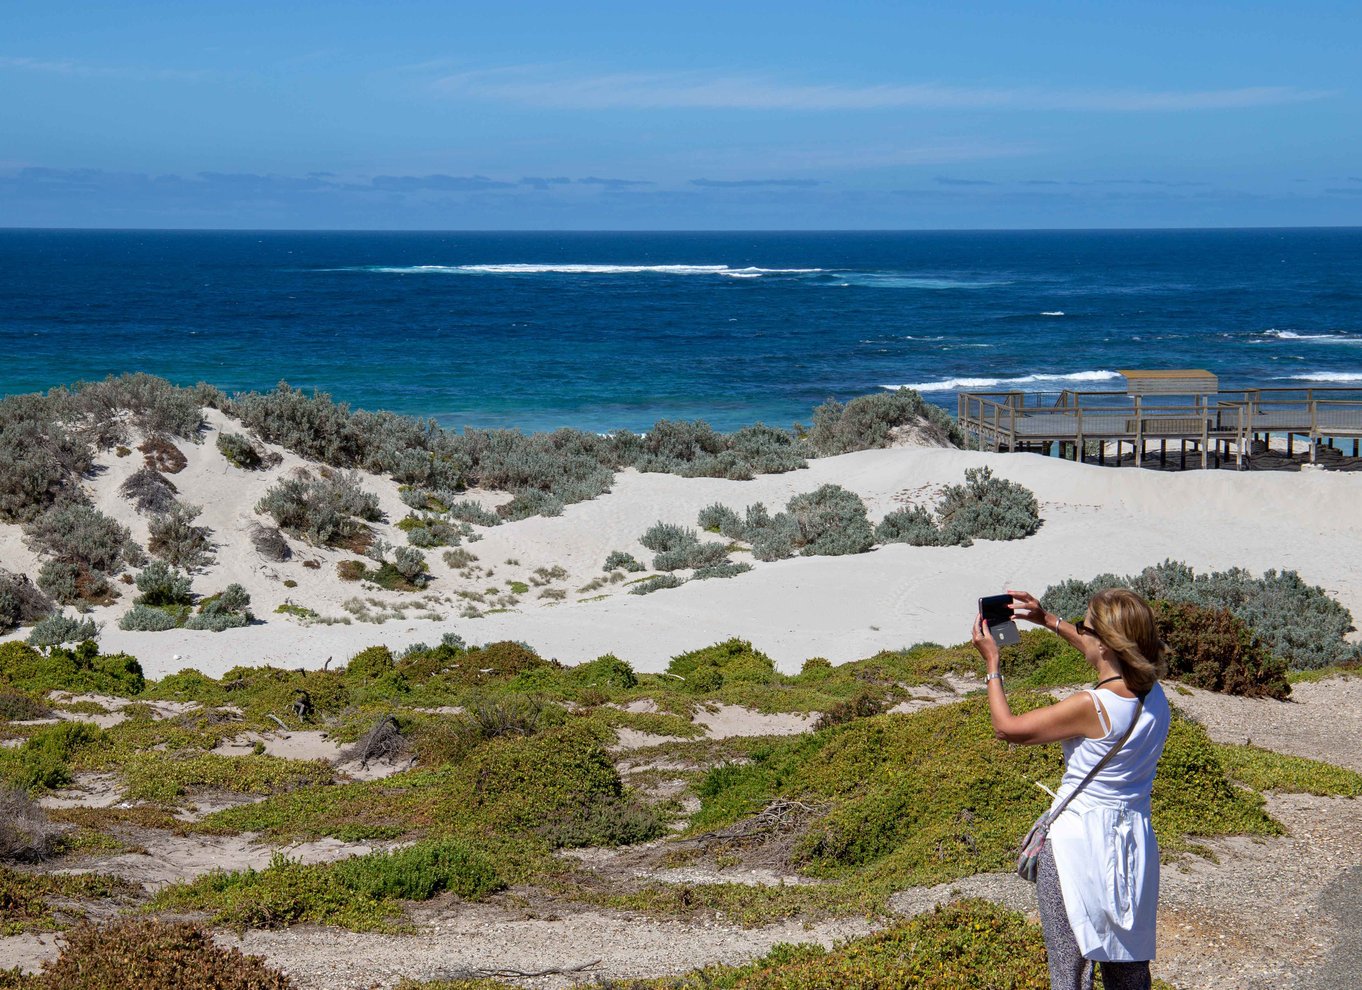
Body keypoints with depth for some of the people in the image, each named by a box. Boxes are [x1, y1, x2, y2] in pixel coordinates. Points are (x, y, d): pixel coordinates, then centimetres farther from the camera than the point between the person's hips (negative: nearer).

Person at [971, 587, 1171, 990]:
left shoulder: (1091, 707, -23)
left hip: (1079, 843, -7)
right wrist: (1048, 620, 21)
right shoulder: (1153, 694, -3)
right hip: (1134, 845, 7)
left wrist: (991, 663, 1)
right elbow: (1111, 655, 20)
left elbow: (1007, 727, -11)